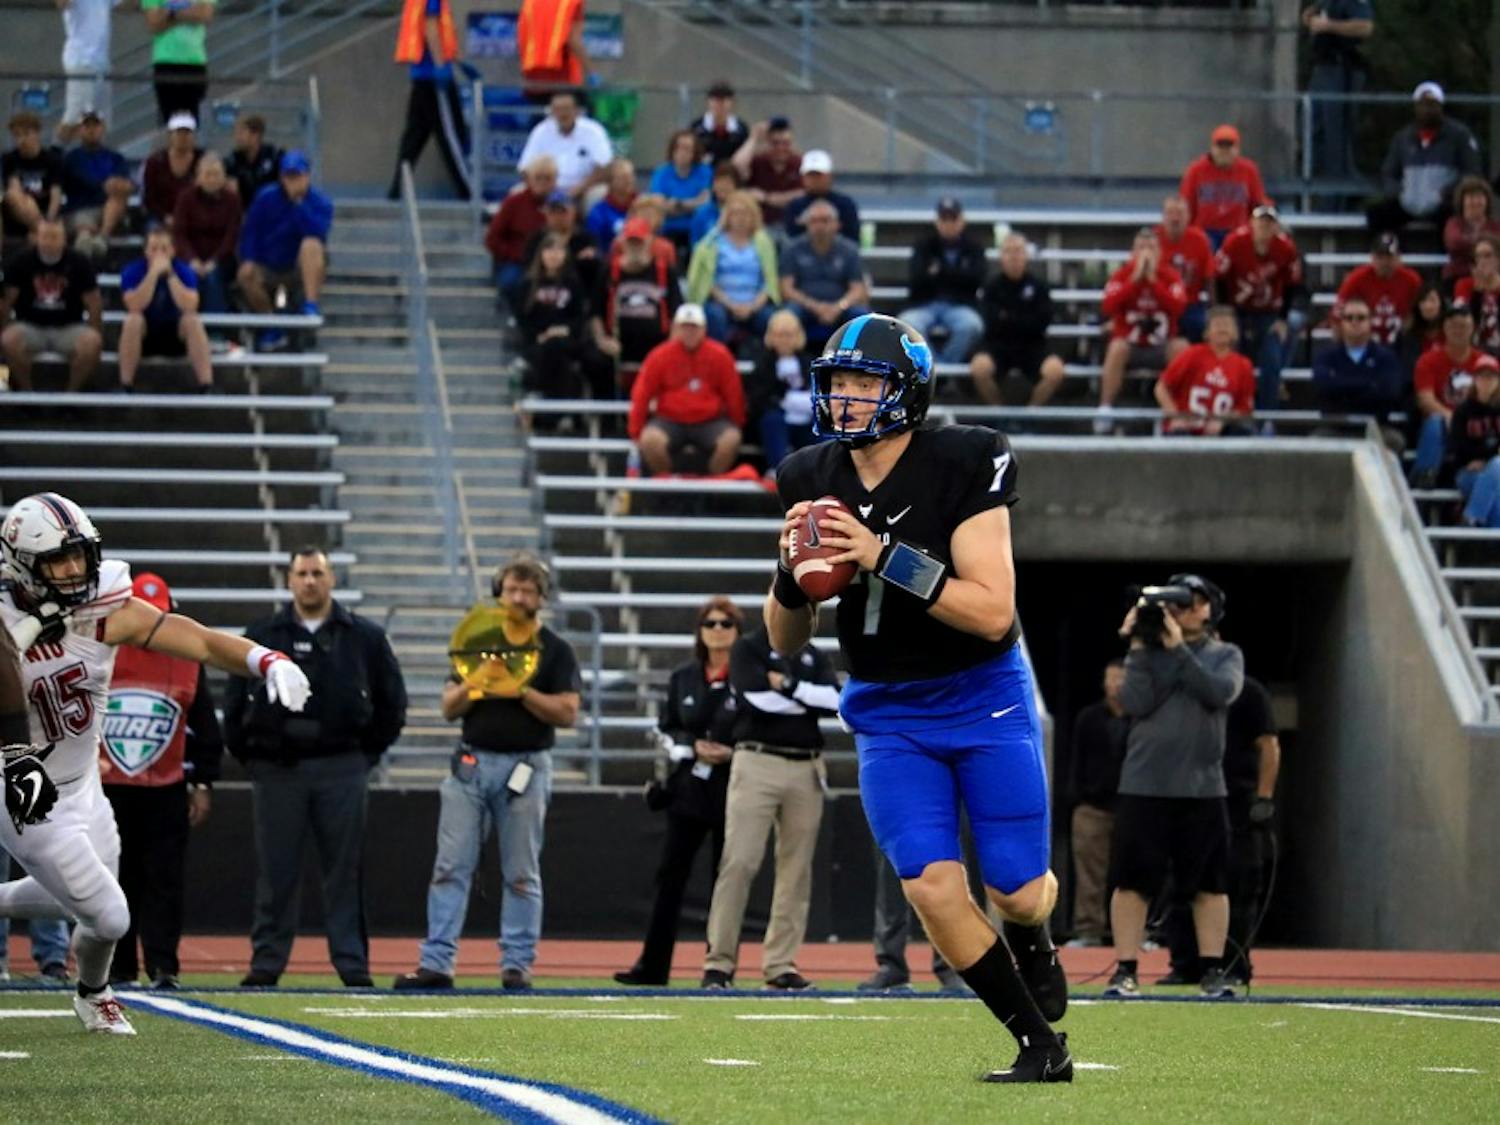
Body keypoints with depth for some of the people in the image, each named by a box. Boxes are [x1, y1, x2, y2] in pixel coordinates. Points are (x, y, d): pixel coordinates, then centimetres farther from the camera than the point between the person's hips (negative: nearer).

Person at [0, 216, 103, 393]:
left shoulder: (79, 263, -5)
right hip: (30, 326, 0)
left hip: (69, 327, 0)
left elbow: (94, 305, 0)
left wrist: (97, 338, -2)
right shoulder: (20, 262, -6)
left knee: (91, 342, -32)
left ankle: (74, 391, -11)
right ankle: (25, 390, -14)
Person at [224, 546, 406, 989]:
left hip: (342, 771, 0)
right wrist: (248, 757, 4)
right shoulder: (262, 636, 6)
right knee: (276, 872, 2)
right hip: (276, 770, 0)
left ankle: (352, 964, 4)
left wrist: (367, 752, 6)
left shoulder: (364, 637, 7)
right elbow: (236, 703, 9)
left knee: (345, 870, 1)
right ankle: (267, 962, 6)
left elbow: (392, 702, 12)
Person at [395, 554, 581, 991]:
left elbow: (567, 712, -6)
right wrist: (470, 686, -9)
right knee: (450, 867, -4)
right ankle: (437, 962, -6)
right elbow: (449, 708, 11)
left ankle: (517, 964, 5)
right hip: (472, 762, 3)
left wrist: (521, 692, -16)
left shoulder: (555, 650, 4)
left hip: (525, 767, -3)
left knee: (522, 873, 1)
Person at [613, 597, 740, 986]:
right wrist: (693, 747, -7)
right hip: (688, 789, 3)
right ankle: (653, 966, 2)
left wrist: (733, 752, -17)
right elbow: (665, 731, 11)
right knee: (670, 876, 0)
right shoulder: (682, 678, 10)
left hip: (733, 790, -3)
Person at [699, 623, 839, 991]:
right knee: (739, 862, -10)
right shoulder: (747, 649, 4)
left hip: (807, 770, 5)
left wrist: (789, 686, -8)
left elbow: (837, 699, 0)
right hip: (758, 763, -5)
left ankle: (780, 966, 7)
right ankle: (719, 963, -10)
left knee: (796, 868, 3)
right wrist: (811, 700, -4)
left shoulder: (813, 657, 18)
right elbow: (759, 698, -13)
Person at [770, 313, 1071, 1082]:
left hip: (984, 700, -3)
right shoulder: (812, 482, -4)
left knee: (1015, 894, -2)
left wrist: (885, 558, -32)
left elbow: (993, 613, -24)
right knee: (933, 889, -12)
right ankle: (1041, 1045, 5)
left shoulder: (961, 466, -18)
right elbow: (785, 642, 3)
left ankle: (1033, 950, 37)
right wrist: (793, 569, -19)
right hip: (889, 716, 3)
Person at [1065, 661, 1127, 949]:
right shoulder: (1088, 719, 8)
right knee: (1090, 873, -1)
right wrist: (1076, 797, 1)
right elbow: (1077, 762, 10)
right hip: (1093, 807, 1)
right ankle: (1087, 930, 1)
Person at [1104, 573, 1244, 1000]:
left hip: (1203, 789, 1)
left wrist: (1178, 648, -13)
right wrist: (1139, 649, -9)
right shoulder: (1148, 652, 7)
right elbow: (1135, 703, -7)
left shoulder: (1226, 655, 9)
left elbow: (1220, 692, -12)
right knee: (1132, 882, -2)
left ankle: (1213, 970, 9)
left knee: (1210, 884, 2)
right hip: (1143, 787, 0)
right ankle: (1125, 971, 3)